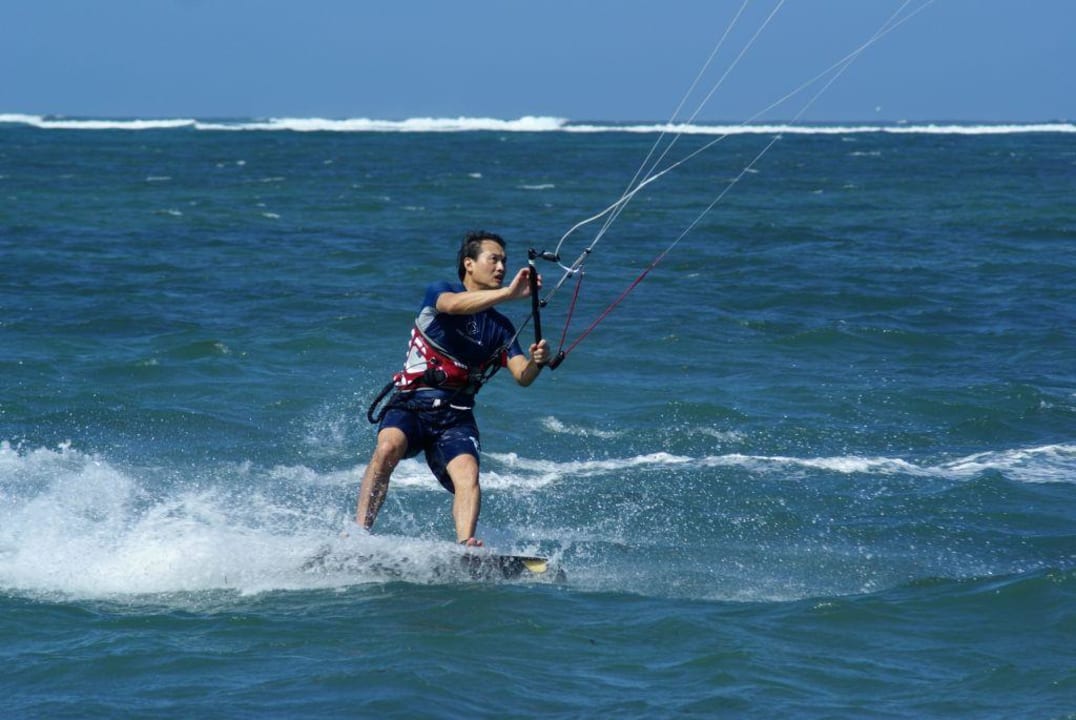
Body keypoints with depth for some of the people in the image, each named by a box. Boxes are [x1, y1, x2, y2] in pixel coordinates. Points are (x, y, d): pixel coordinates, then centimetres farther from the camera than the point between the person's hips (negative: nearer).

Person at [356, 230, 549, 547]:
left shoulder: (501, 327, 17)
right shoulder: (439, 292, 5)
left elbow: (522, 377, 2)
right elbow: (454, 305, -21)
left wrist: (536, 362, -22)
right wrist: (508, 293, -32)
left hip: (455, 416, 3)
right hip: (410, 404, -3)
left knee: (467, 475, -25)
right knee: (388, 448, -33)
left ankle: (465, 545, -44)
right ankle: (359, 530, -36)